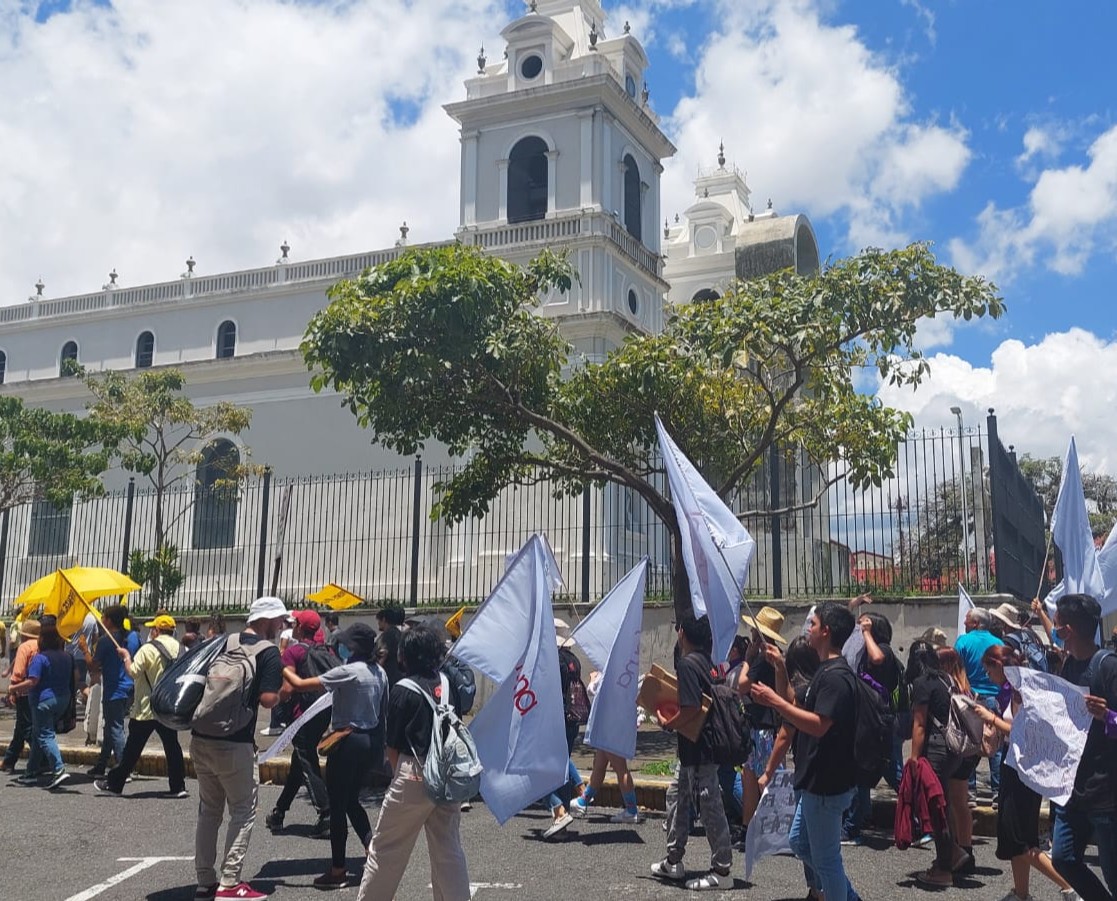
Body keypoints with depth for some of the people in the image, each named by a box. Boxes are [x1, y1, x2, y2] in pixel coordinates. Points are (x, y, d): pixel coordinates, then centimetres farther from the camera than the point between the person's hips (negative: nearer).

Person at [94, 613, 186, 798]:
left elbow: (132, 672, -17)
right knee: (172, 747, 8)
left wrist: (126, 656, -3)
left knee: (132, 748, 4)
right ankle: (178, 786, 6)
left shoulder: (148, 649, -13)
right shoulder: (180, 649, 4)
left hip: (146, 708, -5)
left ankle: (114, 784, 13)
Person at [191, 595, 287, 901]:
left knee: (209, 810, 15)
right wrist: (280, 694, 4)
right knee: (243, 812, 5)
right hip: (234, 744, -7)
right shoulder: (268, 651, -7)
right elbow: (267, 699, -15)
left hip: (200, 738, 7)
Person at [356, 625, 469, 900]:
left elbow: (392, 745, -4)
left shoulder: (402, 690, -9)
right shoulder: (448, 684, 4)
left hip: (413, 776, -5)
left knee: (385, 848, 10)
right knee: (448, 850, 11)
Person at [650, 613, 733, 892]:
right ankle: (673, 861, 26)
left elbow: (692, 709, -27)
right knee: (677, 795, 18)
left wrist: (667, 723, -11)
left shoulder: (687, 664, -19)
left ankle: (722, 869, 9)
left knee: (710, 806, -1)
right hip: (698, 746, 10)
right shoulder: (706, 661, 10)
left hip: (698, 748, -10)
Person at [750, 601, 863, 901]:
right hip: (816, 782, 11)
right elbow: (799, 710, 16)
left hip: (827, 785, -11)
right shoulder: (827, 671, 12)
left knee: (825, 856, 2)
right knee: (799, 842, 21)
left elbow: (819, 725, -31)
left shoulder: (835, 676, -21)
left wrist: (774, 701, -28)